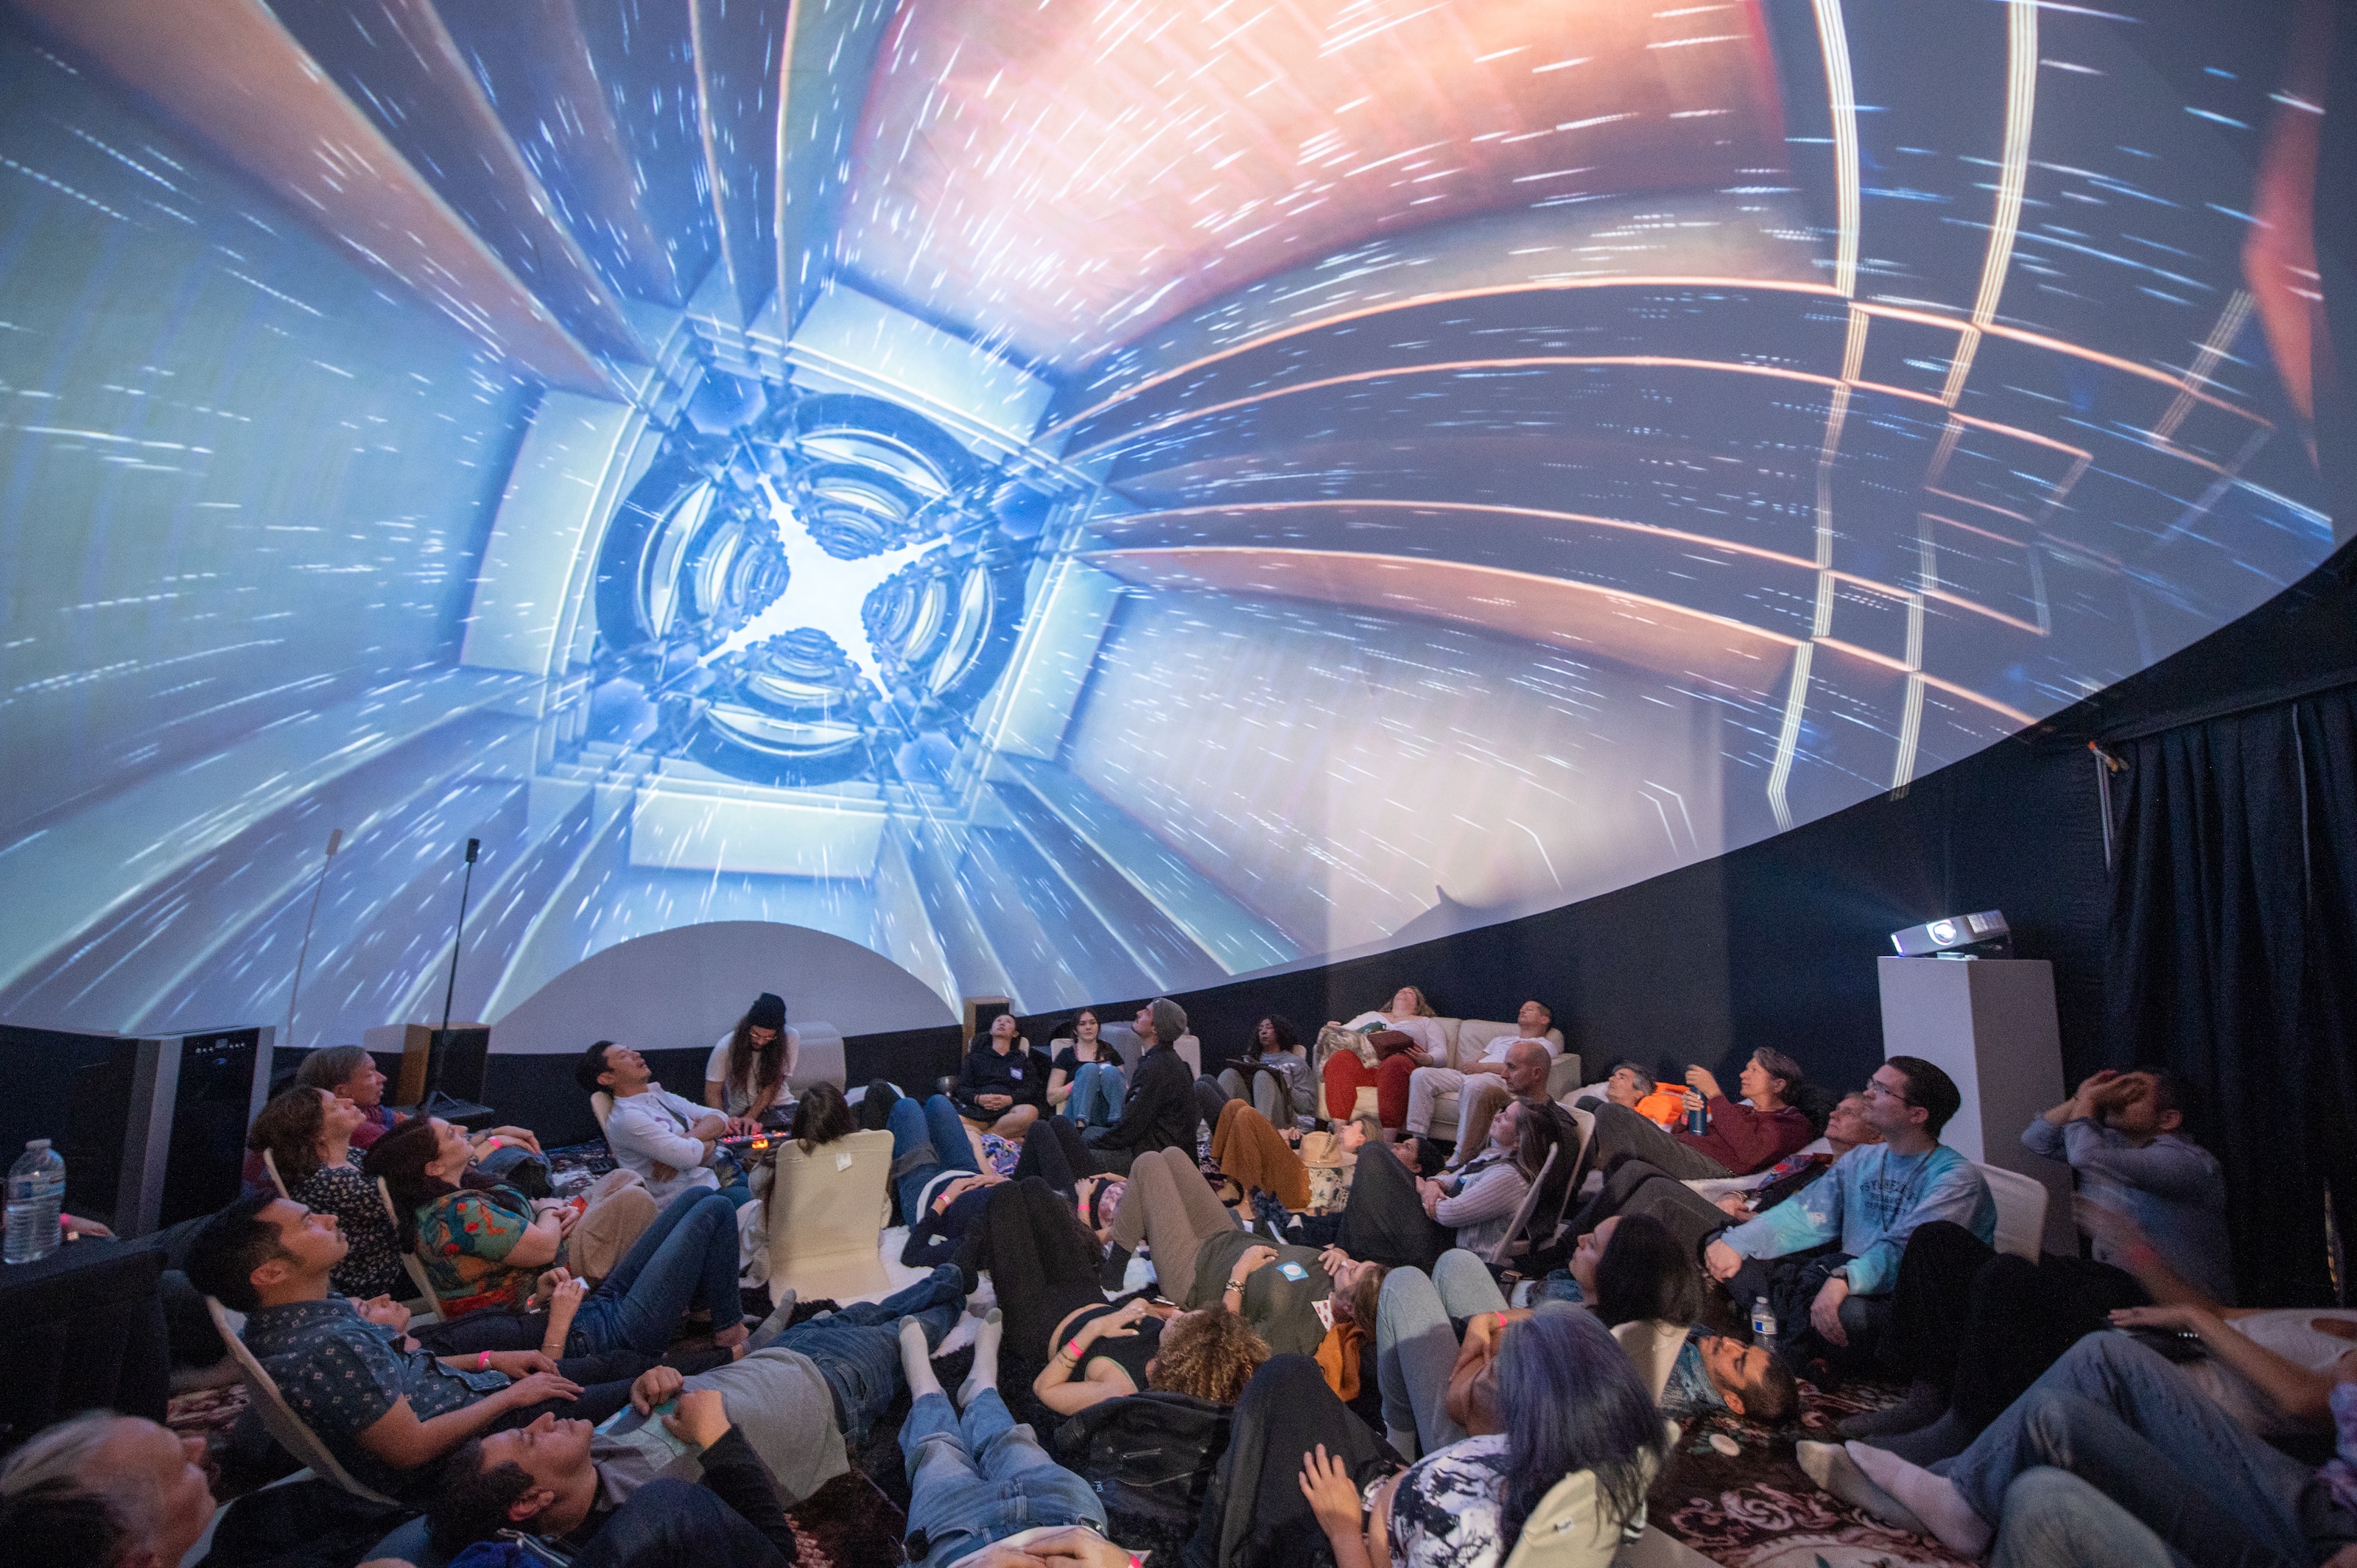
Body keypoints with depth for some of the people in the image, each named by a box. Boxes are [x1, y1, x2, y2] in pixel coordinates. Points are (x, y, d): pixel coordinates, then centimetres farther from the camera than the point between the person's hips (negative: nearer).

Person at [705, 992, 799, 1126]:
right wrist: (725, 1119, -27)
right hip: (738, 1115, -1)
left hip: (780, 1106, 1)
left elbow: (773, 1085, -10)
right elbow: (712, 1092, -8)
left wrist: (751, 1117, -20)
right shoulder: (726, 1047, -13)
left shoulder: (791, 1038, -12)